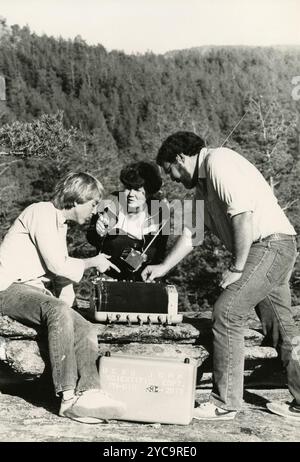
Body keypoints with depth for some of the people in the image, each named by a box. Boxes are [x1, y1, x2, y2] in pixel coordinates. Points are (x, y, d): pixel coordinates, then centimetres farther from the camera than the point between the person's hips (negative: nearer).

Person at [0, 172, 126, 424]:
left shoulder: (61, 223, 20)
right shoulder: (42, 212, -10)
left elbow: (62, 264, 20)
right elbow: (57, 265, -16)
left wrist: (67, 296, 2)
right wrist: (92, 262, -2)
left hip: (34, 291, 9)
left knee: (85, 330, -14)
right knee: (58, 311, -36)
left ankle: (88, 394, -29)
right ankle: (68, 394, -35)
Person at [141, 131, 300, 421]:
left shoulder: (218, 161, -11)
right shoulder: (203, 186, 20)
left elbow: (243, 214, -20)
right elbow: (191, 233, 27)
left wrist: (237, 268, -15)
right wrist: (164, 267, 27)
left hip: (270, 243, -10)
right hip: (274, 252, 10)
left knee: (227, 313, -10)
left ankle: (224, 403, -2)